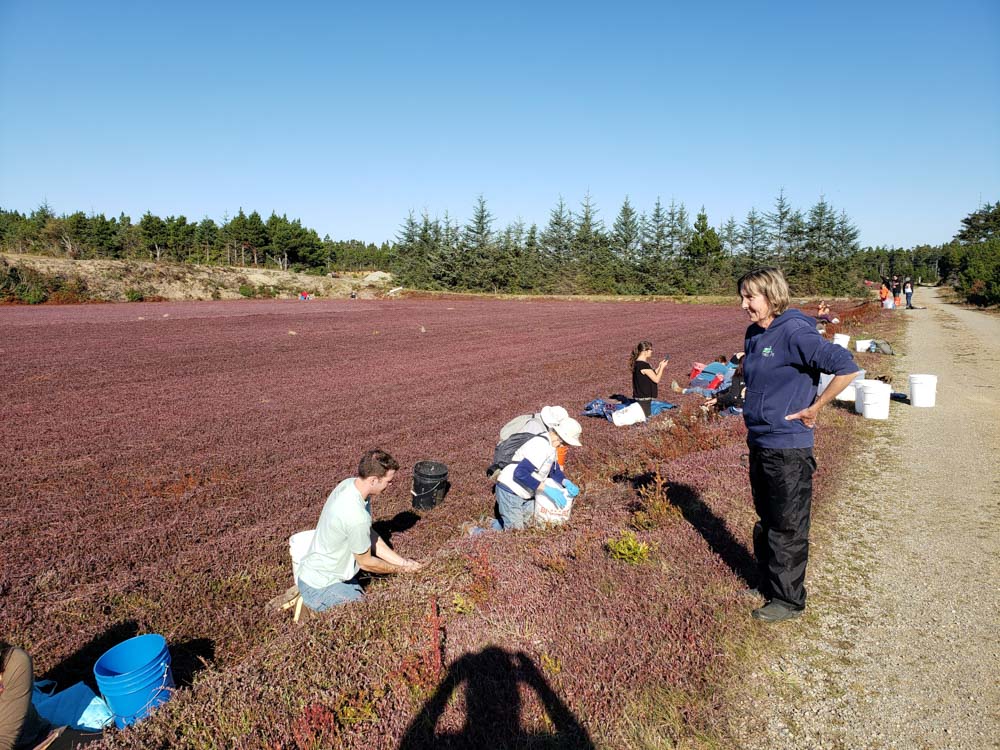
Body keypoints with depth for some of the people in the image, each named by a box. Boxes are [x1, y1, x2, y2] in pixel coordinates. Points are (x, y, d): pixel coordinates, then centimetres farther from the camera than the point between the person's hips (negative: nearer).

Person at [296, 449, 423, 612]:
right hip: (319, 588, -9)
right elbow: (366, 562, -17)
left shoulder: (351, 483, -8)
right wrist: (401, 569, -1)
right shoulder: (356, 517, -35)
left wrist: (403, 562, 0)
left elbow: (370, 536, 2)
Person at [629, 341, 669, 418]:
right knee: (646, 417, -6)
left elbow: (652, 375, 16)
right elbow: (656, 379, -16)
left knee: (648, 416, 15)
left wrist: (659, 366, 11)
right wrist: (662, 367, -4)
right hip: (644, 398, -10)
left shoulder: (638, 363, 9)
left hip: (640, 396, 10)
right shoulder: (644, 365, -22)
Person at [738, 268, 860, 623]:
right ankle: (767, 583, 36)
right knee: (766, 521, 20)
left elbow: (846, 367, -24)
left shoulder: (794, 332, -18)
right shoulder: (754, 334, 8)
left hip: (788, 449, -8)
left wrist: (814, 408, -17)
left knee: (787, 528, 5)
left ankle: (788, 600, 20)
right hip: (758, 444, 9)